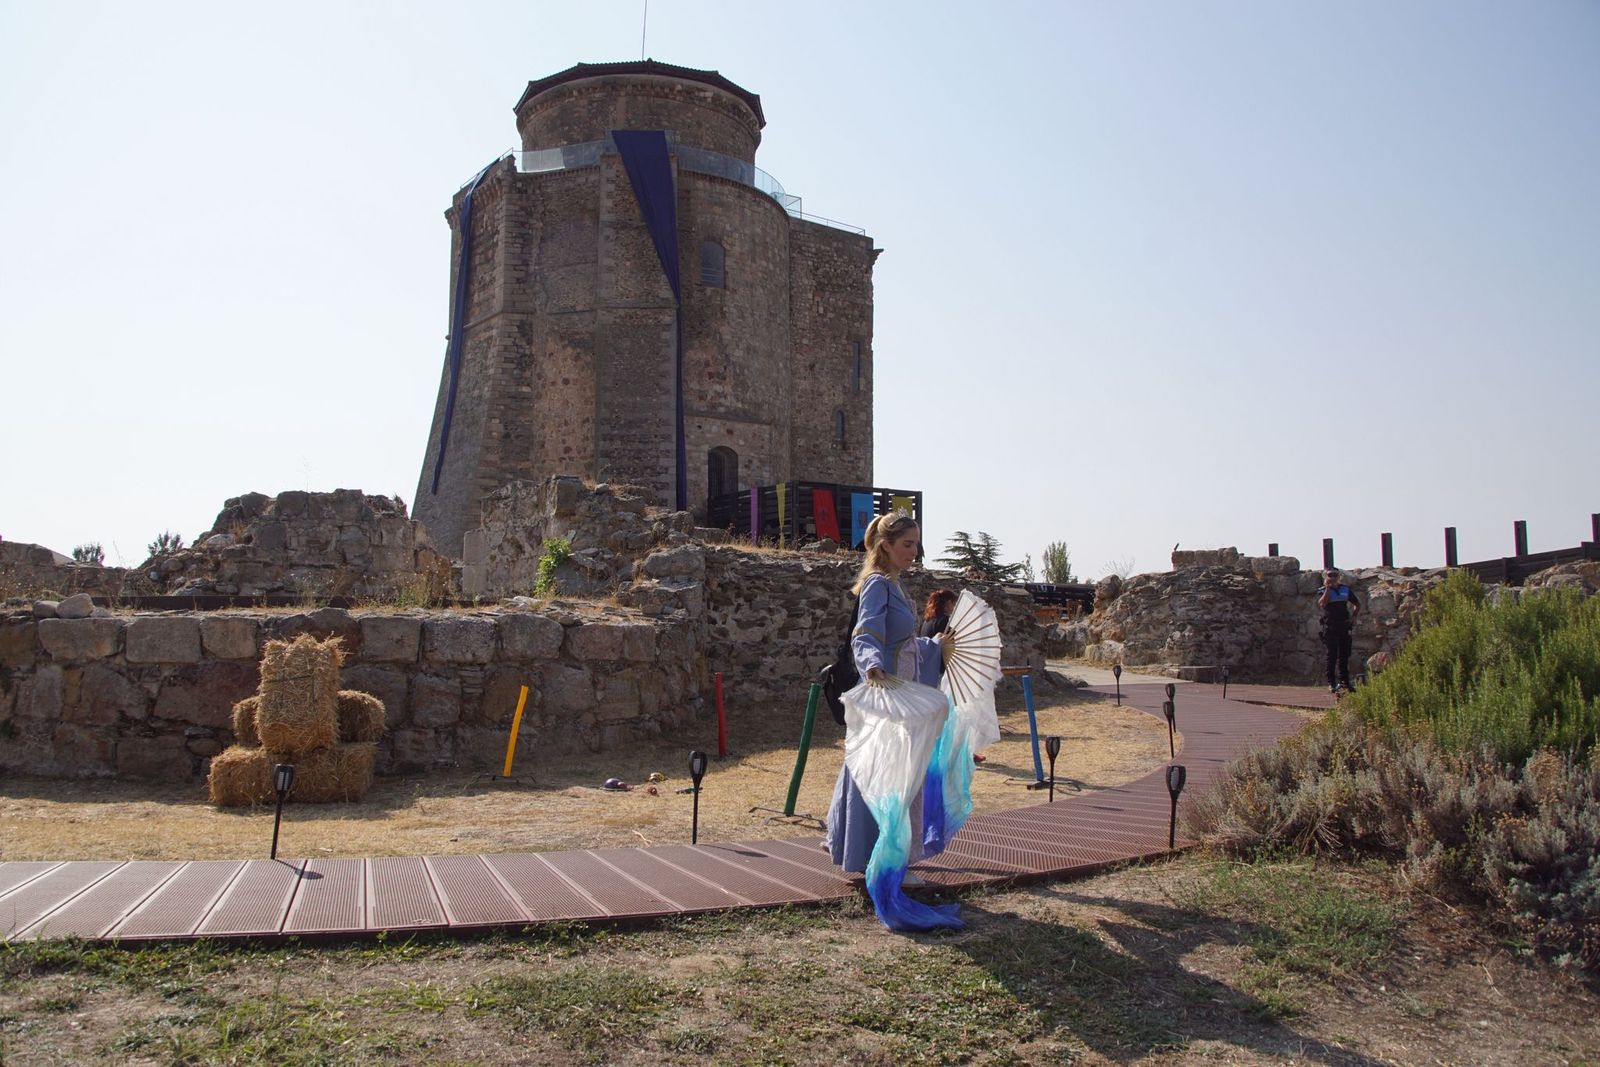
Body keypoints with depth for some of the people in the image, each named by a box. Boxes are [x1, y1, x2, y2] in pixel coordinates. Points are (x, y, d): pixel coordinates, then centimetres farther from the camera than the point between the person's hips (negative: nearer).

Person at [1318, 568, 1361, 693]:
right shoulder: (1323, 591, 0)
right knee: (1332, 655, -4)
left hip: (1344, 626, 4)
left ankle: (1344, 681, 14)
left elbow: (1357, 604, 24)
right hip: (1330, 627, -4)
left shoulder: (1345, 589, 12)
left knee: (1344, 655, 6)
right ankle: (1331, 683, -1)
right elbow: (1322, 604, -22)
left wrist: (1353, 617, 9)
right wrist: (1327, 588, -15)